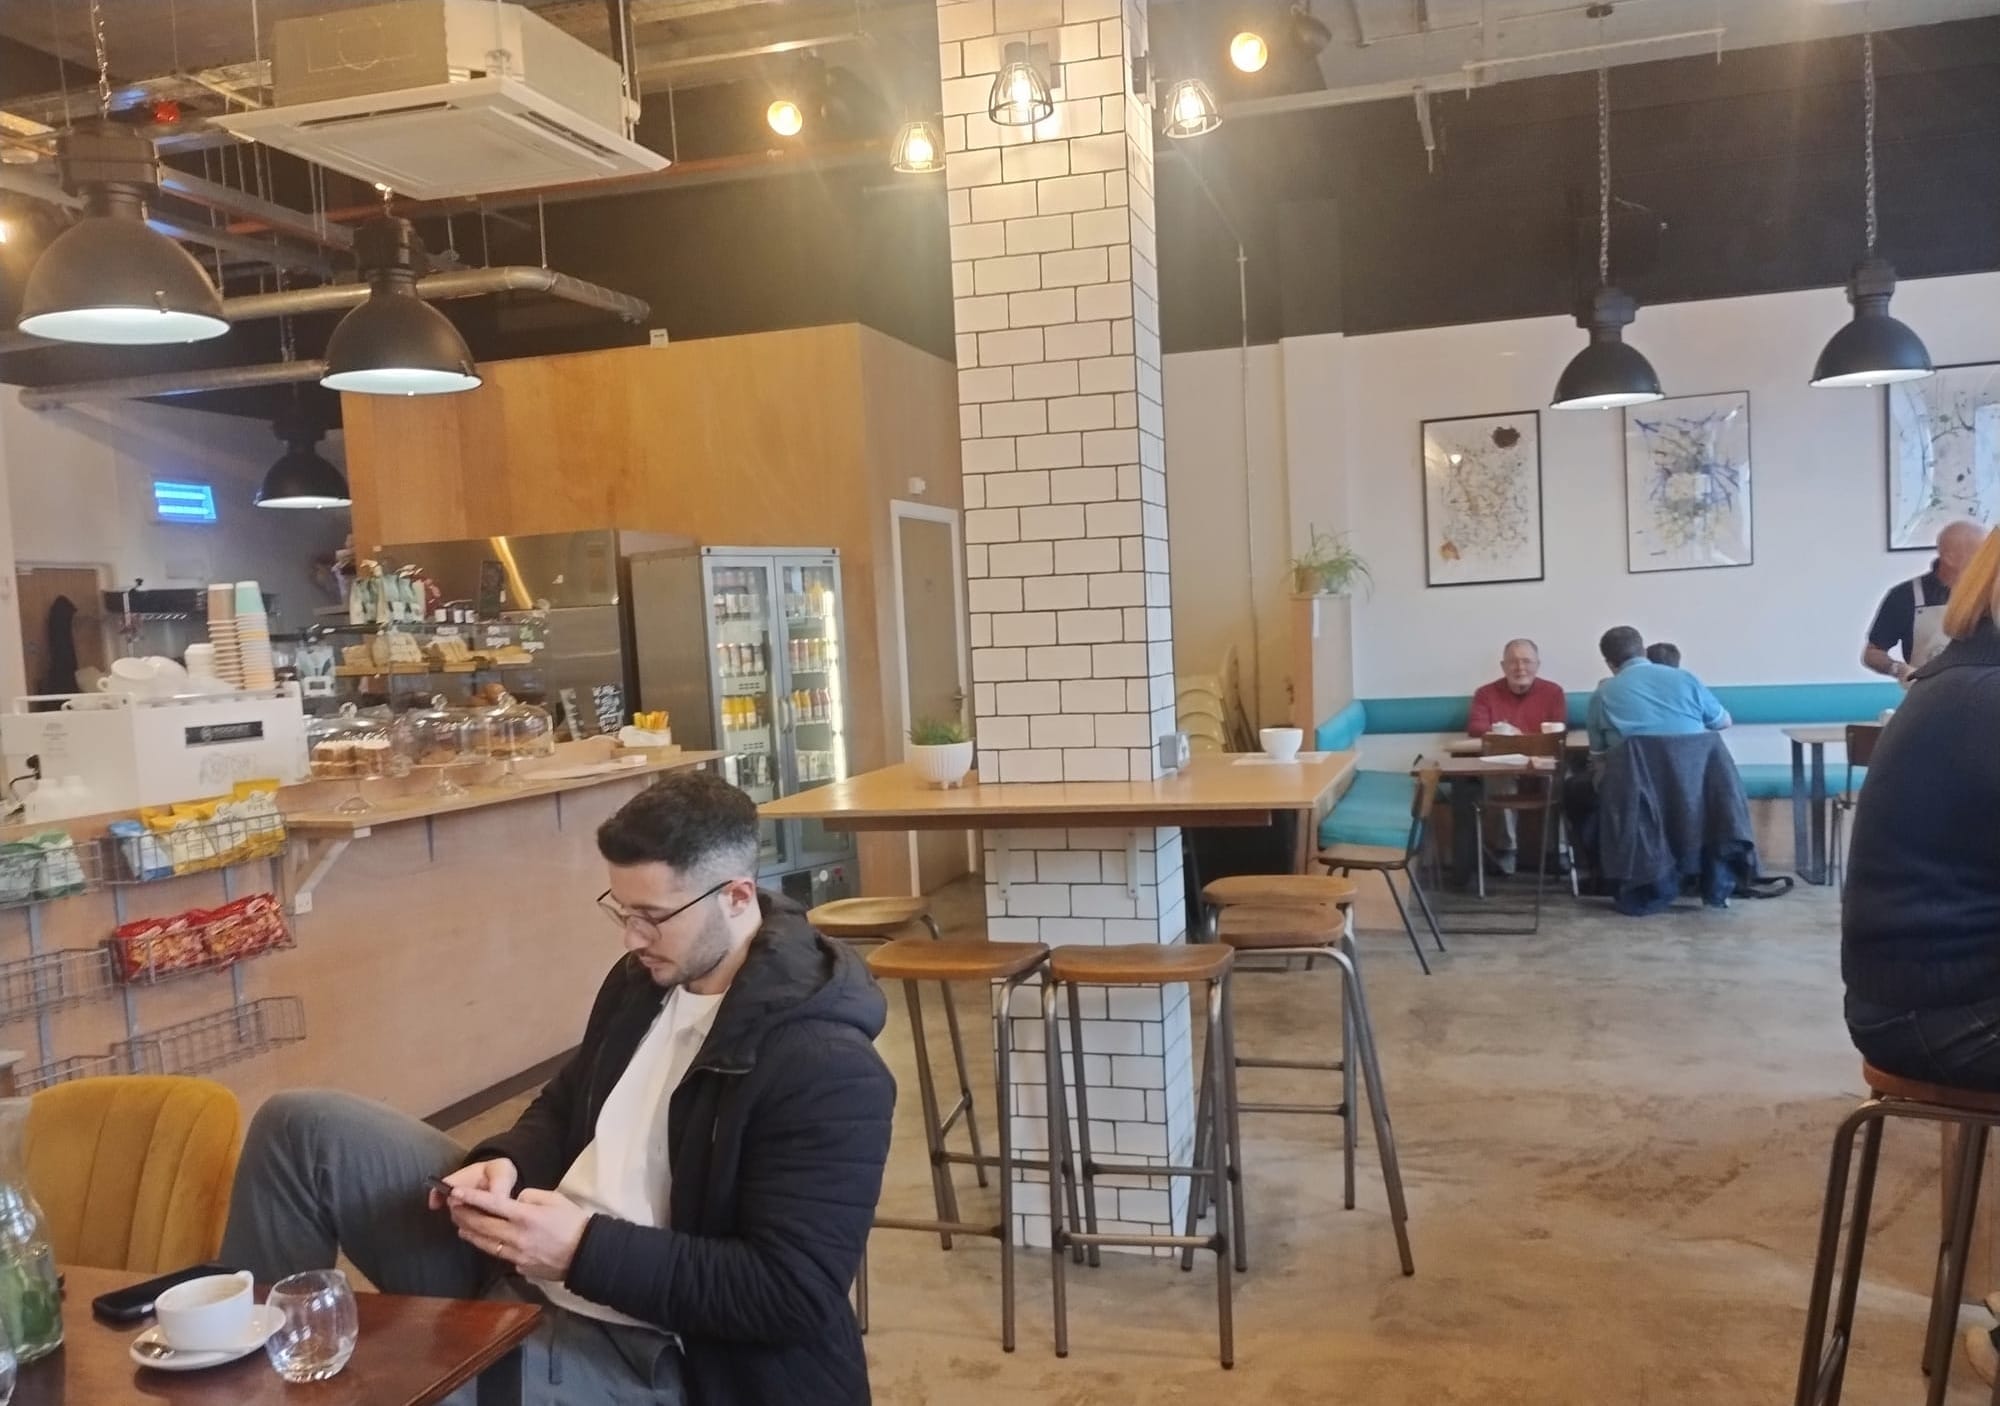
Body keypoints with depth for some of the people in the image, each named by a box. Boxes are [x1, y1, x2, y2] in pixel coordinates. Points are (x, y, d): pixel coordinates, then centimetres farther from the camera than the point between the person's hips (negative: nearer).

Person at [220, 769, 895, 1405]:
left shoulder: (826, 1069, -22)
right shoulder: (644, 978, 5)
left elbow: (795, 1296, -24)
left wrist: (585, 1249, -27)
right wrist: (505, 1164, -5)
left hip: (632, 1351, -8)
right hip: (524, 1261, 8)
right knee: (305, 1129, -3)